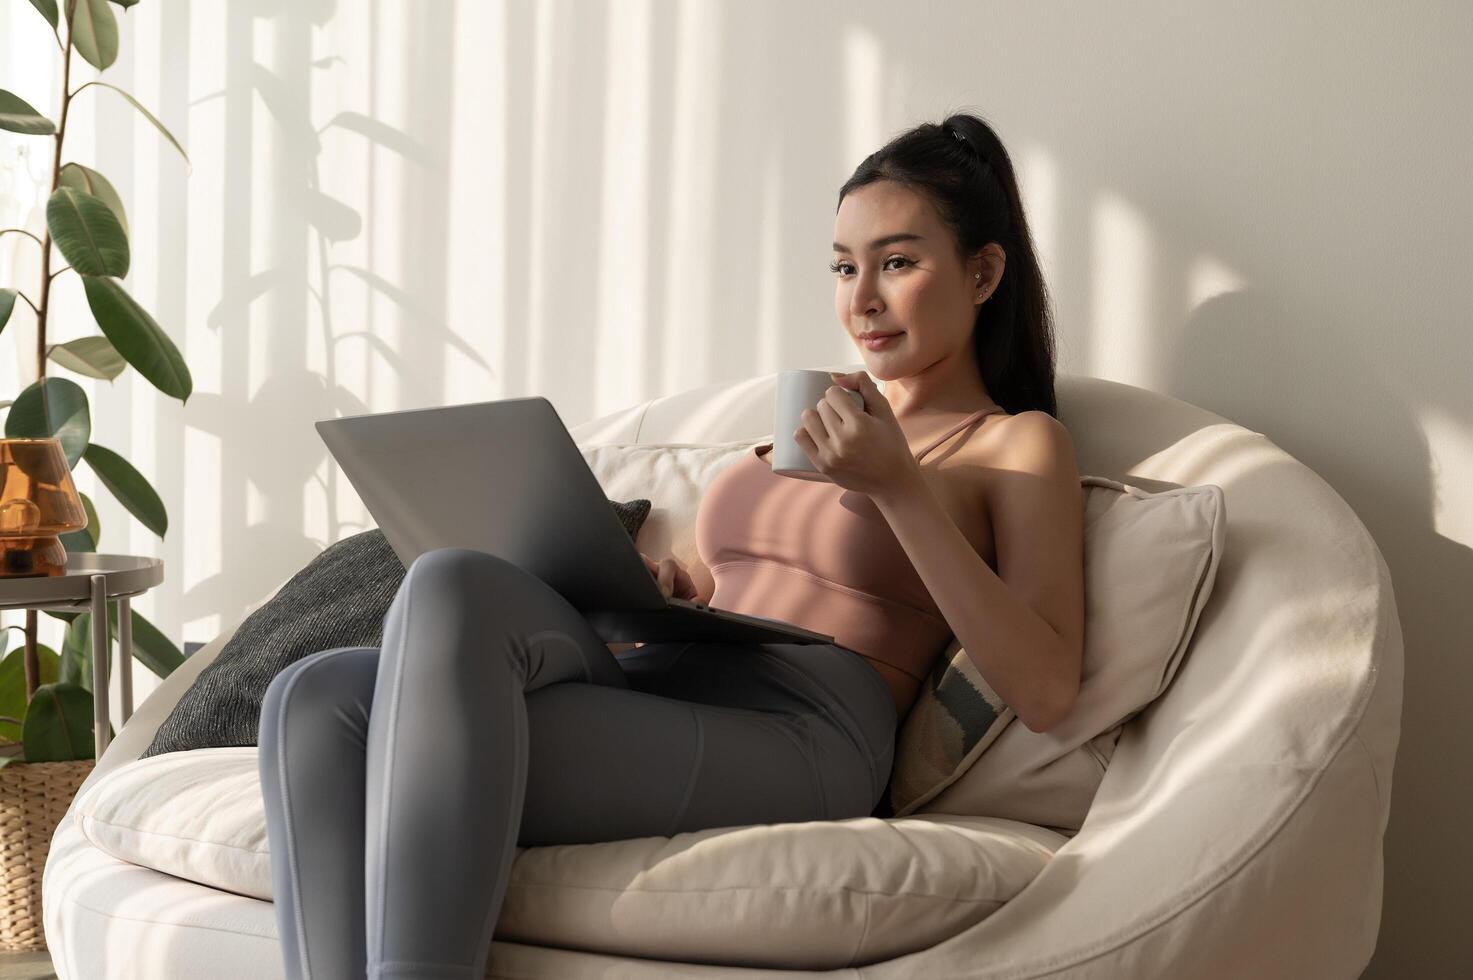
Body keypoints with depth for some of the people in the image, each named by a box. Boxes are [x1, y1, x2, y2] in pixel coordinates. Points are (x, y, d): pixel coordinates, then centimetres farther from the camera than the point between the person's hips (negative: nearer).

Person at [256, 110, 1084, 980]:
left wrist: (899, 487, -9)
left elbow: (1043, 691, -5)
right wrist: (674, 589, 11)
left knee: (454, 587, -30)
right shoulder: (828, 421, 31)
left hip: (797, 740, -7)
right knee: (320, 697, -20)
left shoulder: (1018, 446, 10)